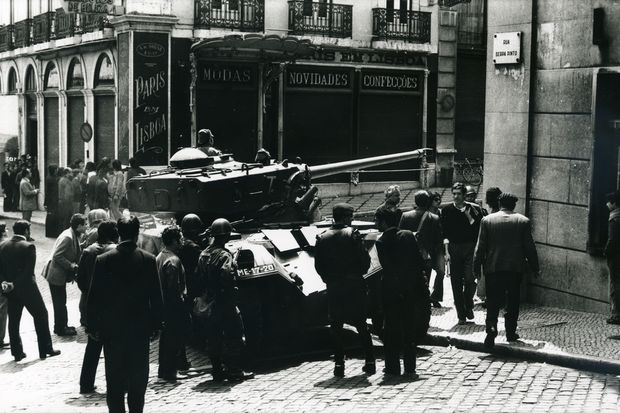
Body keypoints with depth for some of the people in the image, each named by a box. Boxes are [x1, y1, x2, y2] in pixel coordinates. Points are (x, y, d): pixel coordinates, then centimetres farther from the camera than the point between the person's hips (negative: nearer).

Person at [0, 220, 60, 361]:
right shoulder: (28, 247, -14)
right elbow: (29, 271, -18)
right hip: (27, 287, -5)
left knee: (13, 320, 12)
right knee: (41, 315, 8)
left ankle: (17, 352, 15)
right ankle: (46, 349, 11)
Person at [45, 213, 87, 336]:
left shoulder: (74, 236, 6)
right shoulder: (67, 237, -24)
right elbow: (57, 256, -26)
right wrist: (71, 266, -21)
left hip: (61, 275, 10)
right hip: (56, 275, -9)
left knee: (61, 302, 18)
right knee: (60, 303, 1)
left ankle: (62, 326, 29)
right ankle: (60, 329, 12)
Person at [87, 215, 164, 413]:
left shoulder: (103, 260, -5)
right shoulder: (148, 259, -6)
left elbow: (94, 296, -3)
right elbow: (156, 296, -4)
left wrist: (92, 326, 4)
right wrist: (156, 324, 4)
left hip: (112, 329, 0)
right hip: (140, 329, 0)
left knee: (114, 380, 9)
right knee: (138, 378, 9)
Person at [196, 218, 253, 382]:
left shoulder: (204, 254, 10)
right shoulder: (224, 255, -16)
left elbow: (200, 276, 14)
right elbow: (227, 276, -29)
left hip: (210, 301, 8)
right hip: (225, 301, -8)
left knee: (214, 337, 11)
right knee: (233, 335, 1)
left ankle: (217, 370, 16)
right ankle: (233, 371, 2)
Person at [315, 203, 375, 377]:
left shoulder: (322, 238, 1)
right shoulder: (352, 234, -8)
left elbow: (318, 265, 2)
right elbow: (365, 259, -8)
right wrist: (359, 273, 10)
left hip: (333, 287, 2)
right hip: (354, 285, -2)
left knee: (336, 327, 8)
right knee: (361, 325, 8)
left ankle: (339, 364, 5)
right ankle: (370, 362, 10)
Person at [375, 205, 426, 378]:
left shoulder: (381, 242, -11)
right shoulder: (408, 235, 0)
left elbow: (387, 267, -13)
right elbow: (419, 261, 0)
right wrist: (420, 282, 8)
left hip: (391, 290, -4)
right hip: (411, 288, 4)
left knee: (391, 329, 8)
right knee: (409, 328, 11)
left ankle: (393, 367, 12)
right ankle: (410, 368, 12)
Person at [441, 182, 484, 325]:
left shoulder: (474, 209, 2)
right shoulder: (447, 210, 4)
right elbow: (445, 233, 4)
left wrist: (470, 217, -12)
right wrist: (446, 251, -4)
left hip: (470, 249, -1)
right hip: (454, 249, 1)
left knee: (470, 279, -10)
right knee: (456, 283, 1)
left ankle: (468, 306, 17)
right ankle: (461, 314, 10)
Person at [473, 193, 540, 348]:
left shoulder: (487, 220, -1)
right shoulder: (523, 221, -1)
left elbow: (480, 246, -1)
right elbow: (529, 247, 0)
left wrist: (477, 267, 5)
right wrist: (534, 267, 10)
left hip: (493, 267, 0)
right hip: (515, 267, 1)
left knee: (493, 302, 3)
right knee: (513, 301, 13)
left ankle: (491, 329, -16)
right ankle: (511, 332, 18)